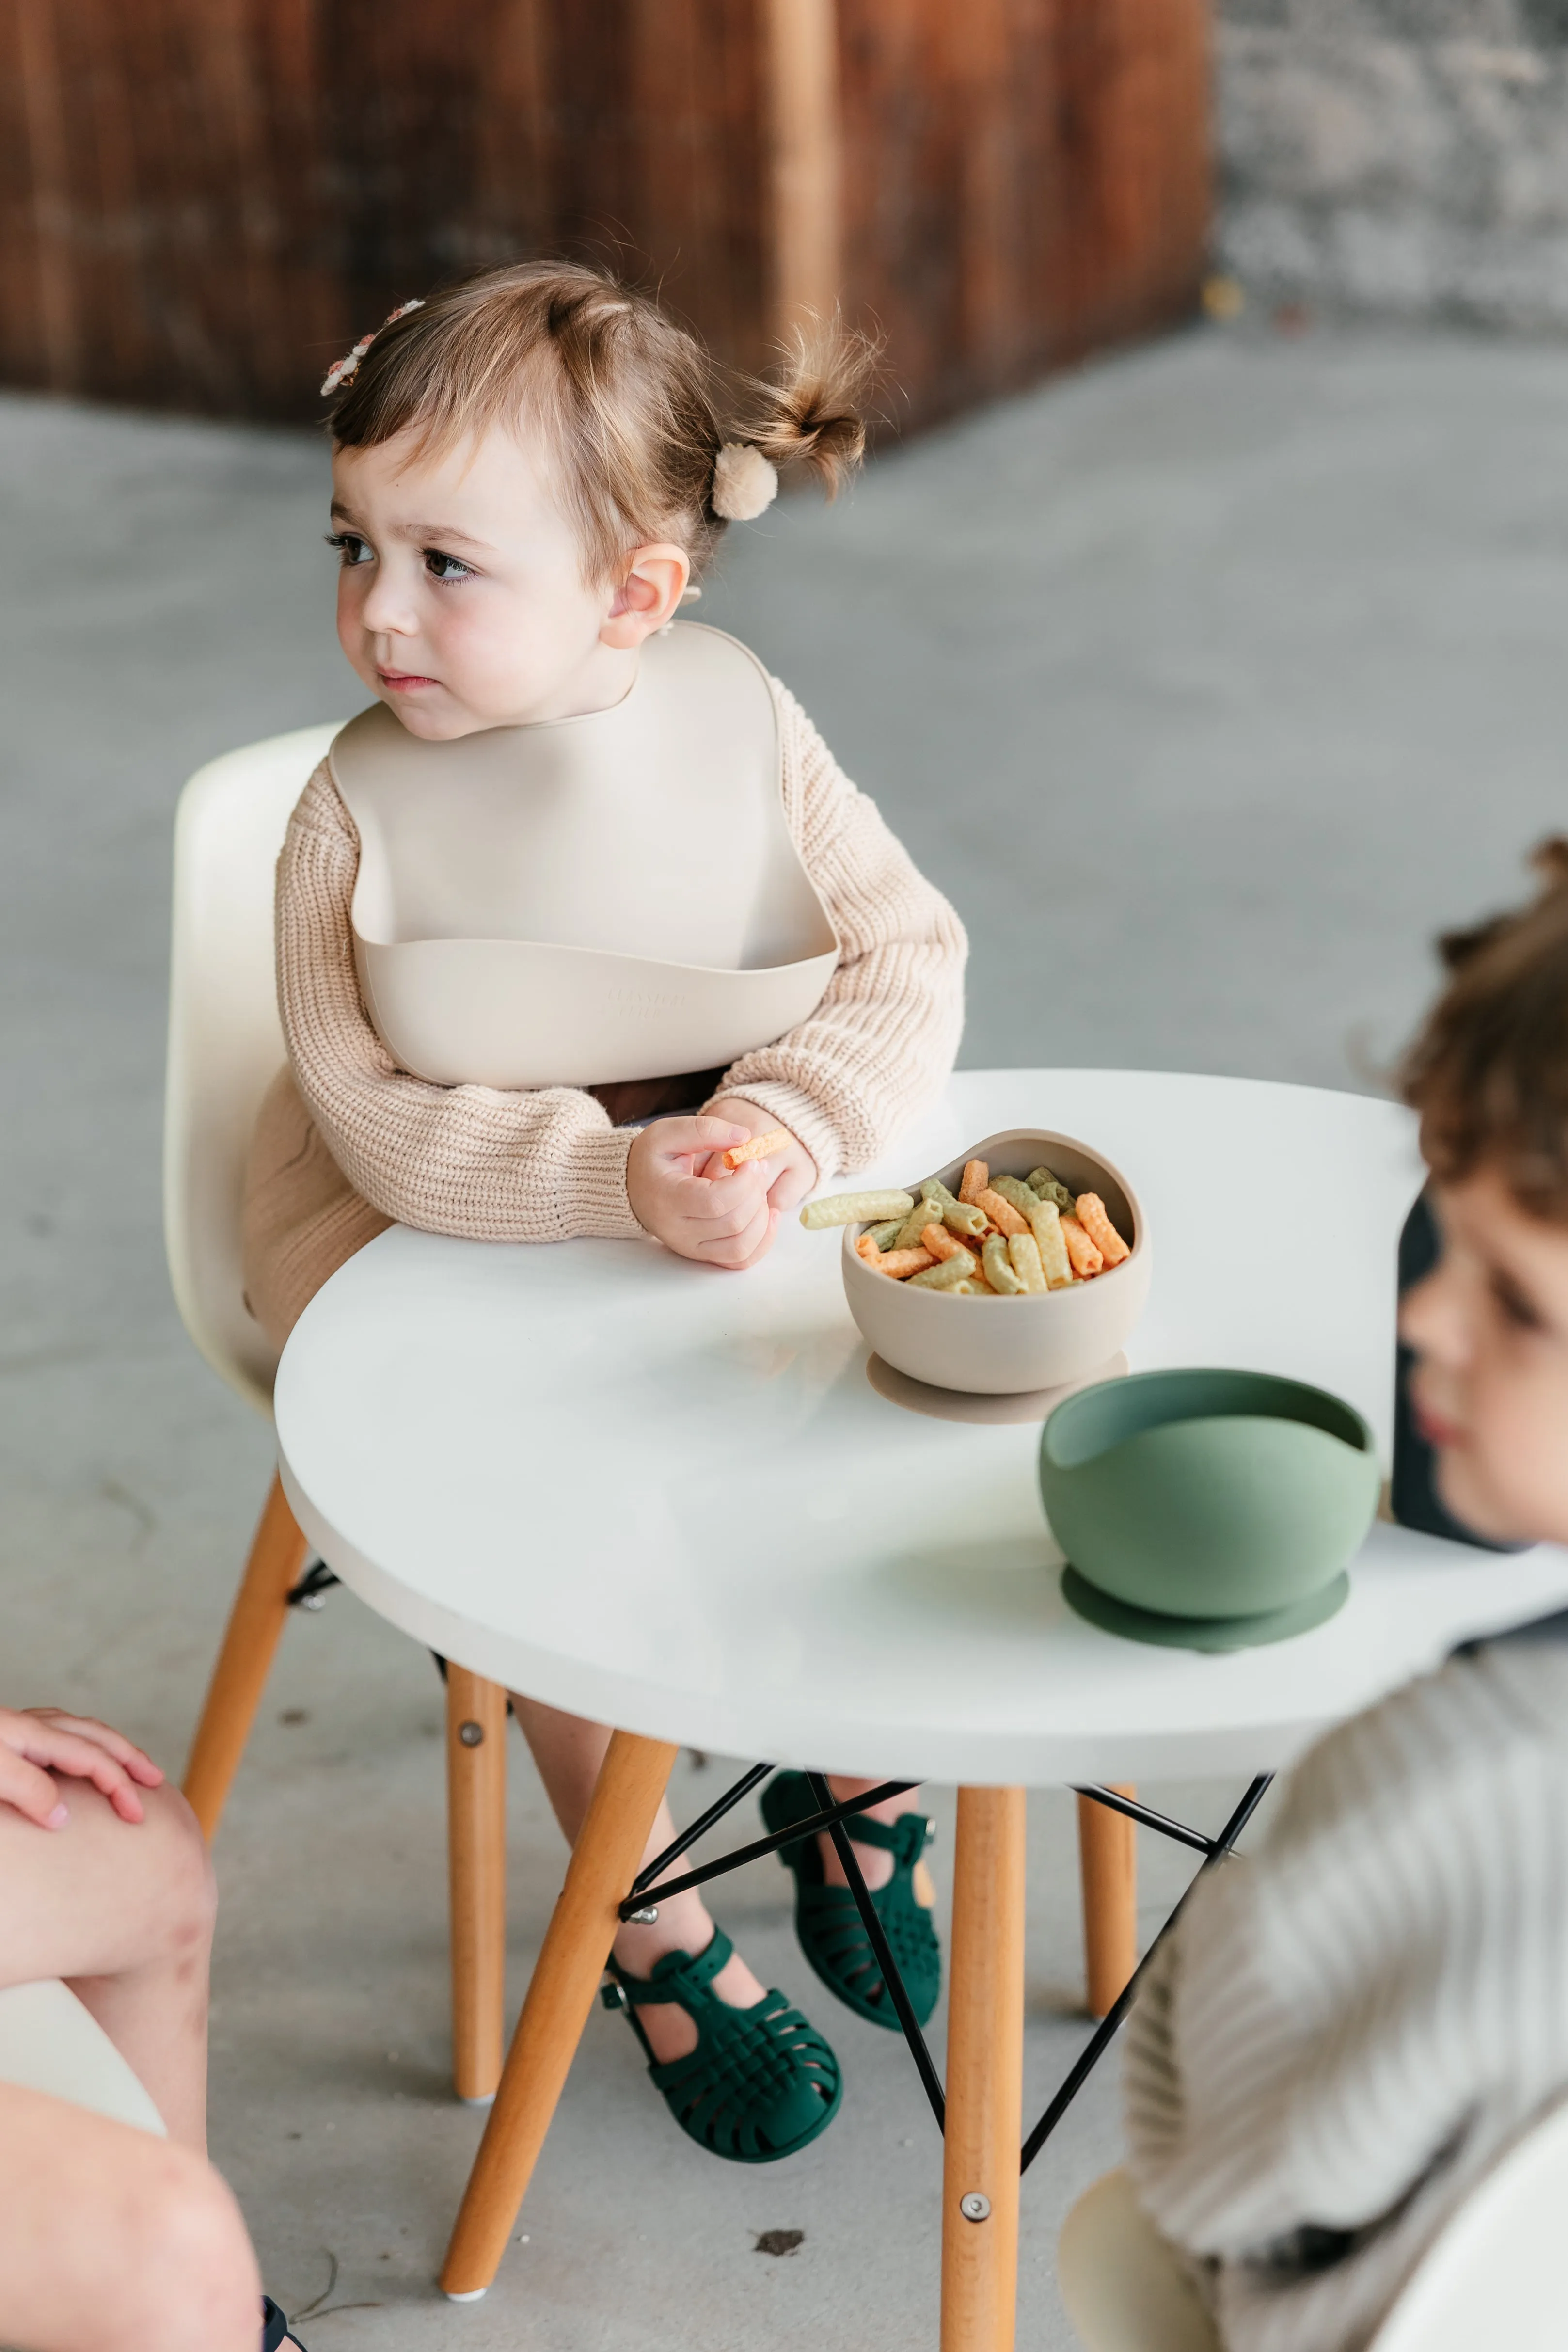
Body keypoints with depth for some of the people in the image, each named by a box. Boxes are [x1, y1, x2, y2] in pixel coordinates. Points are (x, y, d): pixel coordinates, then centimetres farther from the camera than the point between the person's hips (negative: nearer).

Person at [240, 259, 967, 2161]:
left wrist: (785, 1121, -27)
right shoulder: (360, 810, -16)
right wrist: (622, 1179, -33)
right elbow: (384, 1125, -19)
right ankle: (656, 1930, 1)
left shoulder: (742, 724, -9)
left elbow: (911, 957, -8)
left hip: (732, 1191, 3)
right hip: (444, 1235, -2)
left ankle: (853, 1774, 17)